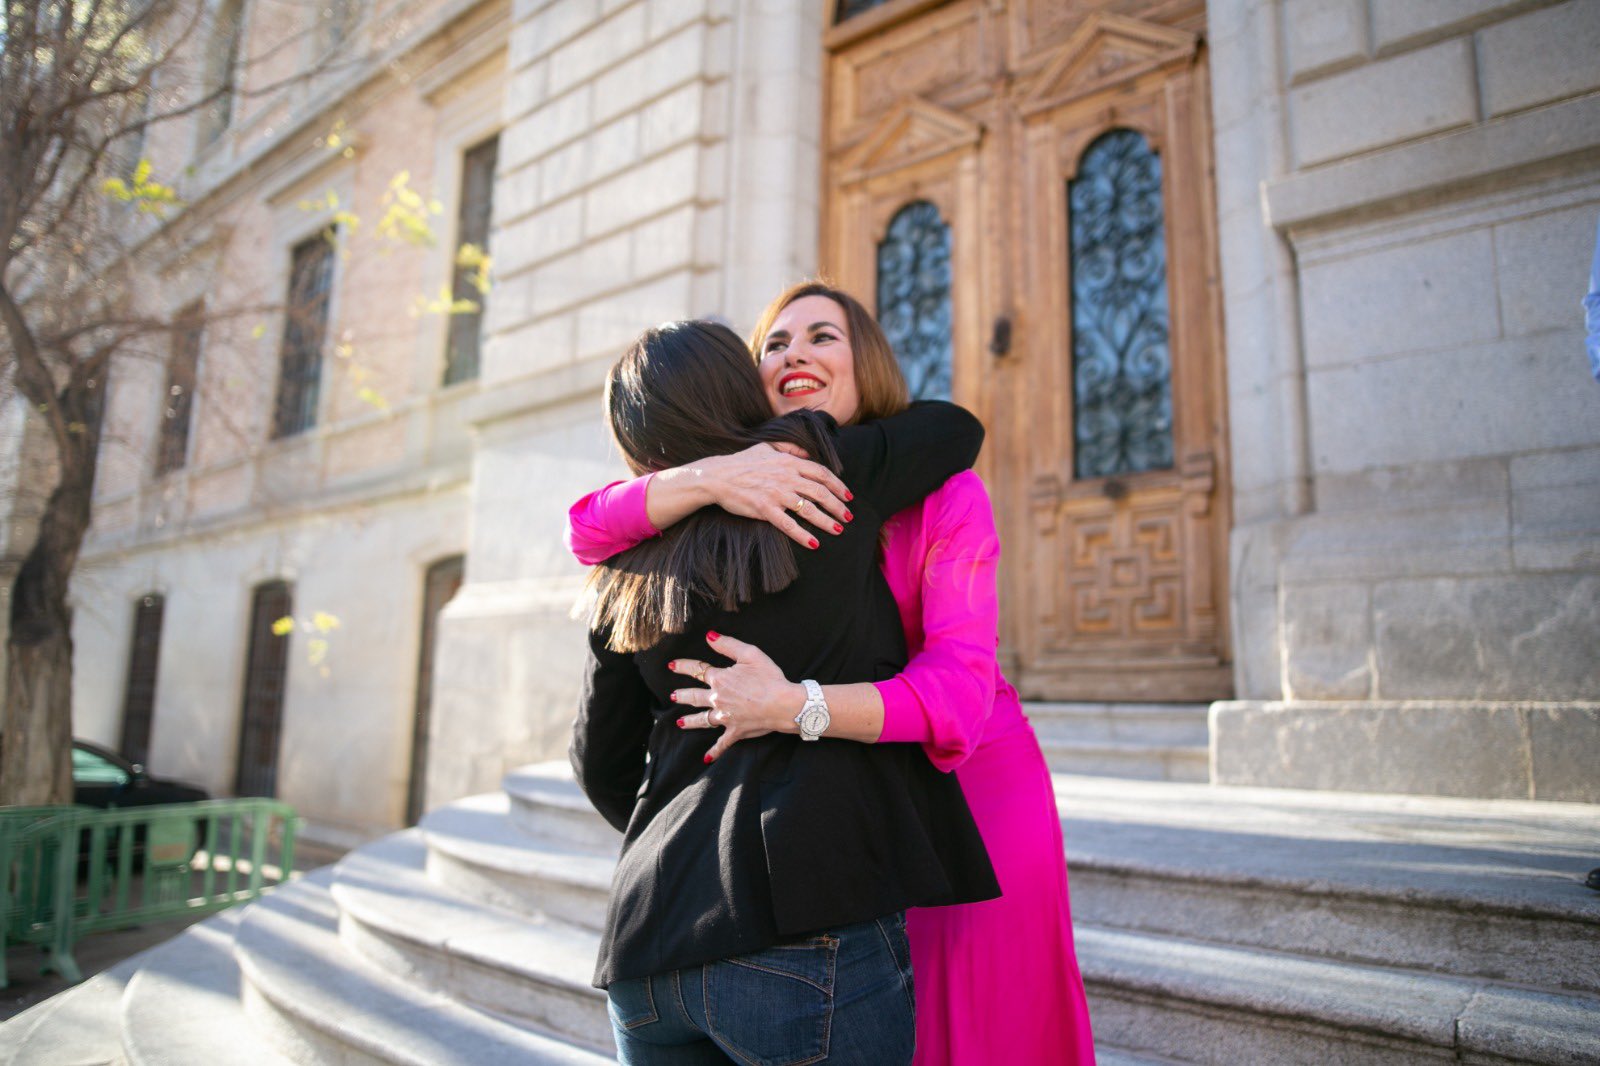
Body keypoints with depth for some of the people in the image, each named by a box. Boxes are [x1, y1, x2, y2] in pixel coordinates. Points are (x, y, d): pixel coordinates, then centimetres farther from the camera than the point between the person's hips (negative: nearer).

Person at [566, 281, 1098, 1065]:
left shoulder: (944, 493, -18)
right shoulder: (754, 499, -5)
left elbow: (960, 686, -29)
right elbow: (588, 531, -17)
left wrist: (792, 706, -44)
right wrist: (709, 477, -35)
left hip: (975, 788, -3)